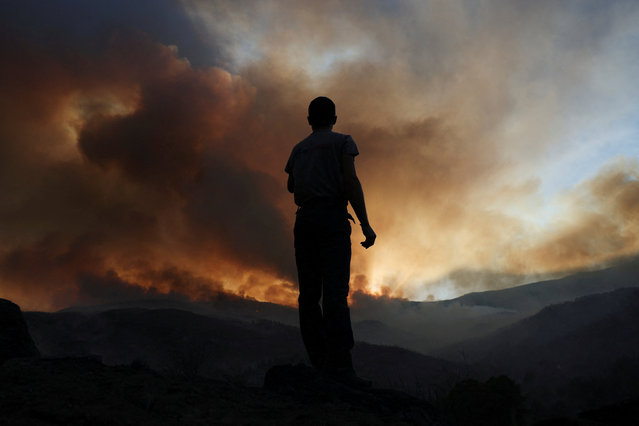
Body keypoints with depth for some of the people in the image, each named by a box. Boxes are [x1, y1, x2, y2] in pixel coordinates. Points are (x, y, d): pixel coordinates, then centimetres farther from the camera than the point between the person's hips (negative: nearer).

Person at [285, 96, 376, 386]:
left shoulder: (299, 149, 21)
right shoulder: (342, 141, 7)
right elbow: (351, 181, -8)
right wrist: (365, 223, -10)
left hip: (304, 220, 5)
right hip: (332, 216, -5)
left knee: (309, 294, 2)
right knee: (335, 292, -14)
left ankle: (319, 362, -3)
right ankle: (339, 365, -22)